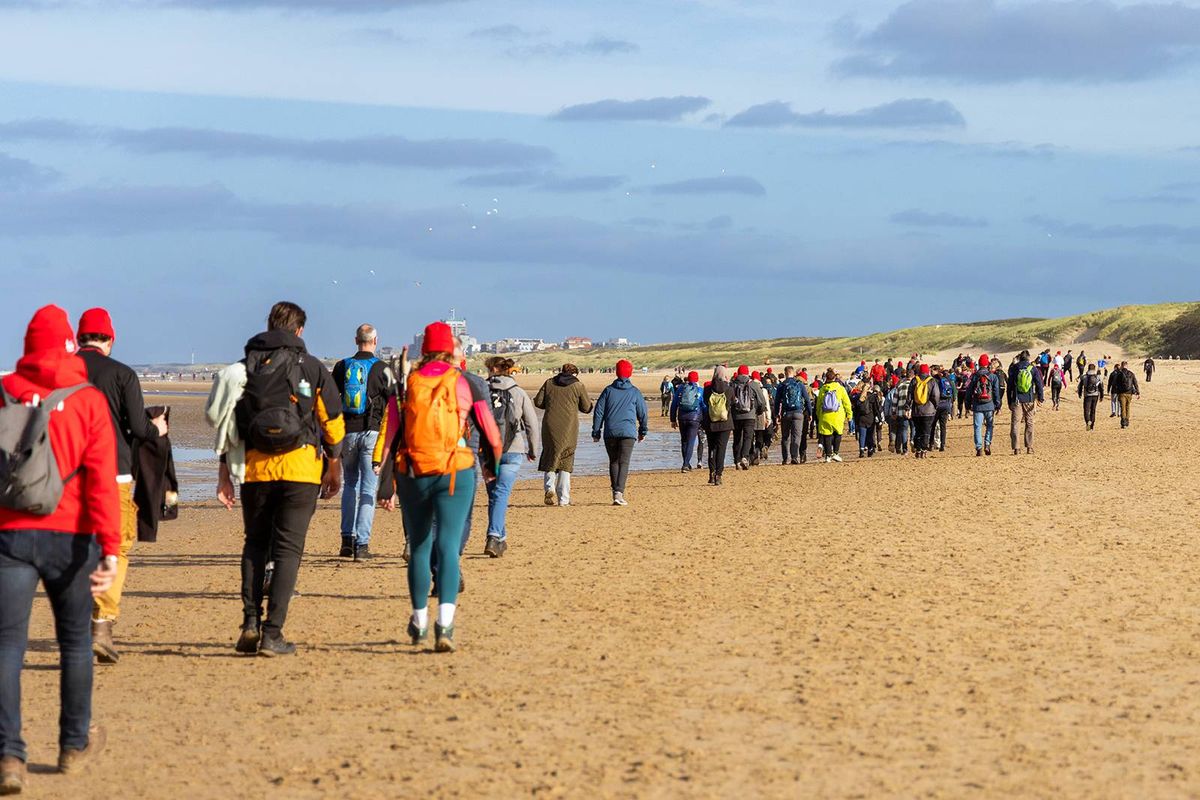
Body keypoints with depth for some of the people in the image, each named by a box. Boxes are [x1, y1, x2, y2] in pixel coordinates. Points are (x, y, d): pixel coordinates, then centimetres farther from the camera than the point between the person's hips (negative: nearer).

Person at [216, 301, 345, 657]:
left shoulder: (244, 368, 9)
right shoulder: (312, 368, 3)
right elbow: (332, 423, 4)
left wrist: (225, 471, 11)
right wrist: (334, 469, 14)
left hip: (254, 468, 2)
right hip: (300, 468, -2)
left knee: (255, 544, 17)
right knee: (287, 548, 2)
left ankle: (251, 623, 4)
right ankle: (272, 634, -4)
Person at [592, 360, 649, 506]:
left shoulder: (608, 390, 7)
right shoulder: (635, 392, 5)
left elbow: (598, 412, 5)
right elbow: (643, 413, 10)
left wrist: (596, 432, 9)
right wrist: (643, 432, 24)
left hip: (610, 432, 1)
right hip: (628, 432, -1)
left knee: (613, 462, 14)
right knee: (624, 463, -6)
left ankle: (616, 492, 10)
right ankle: (619, 493, -21)